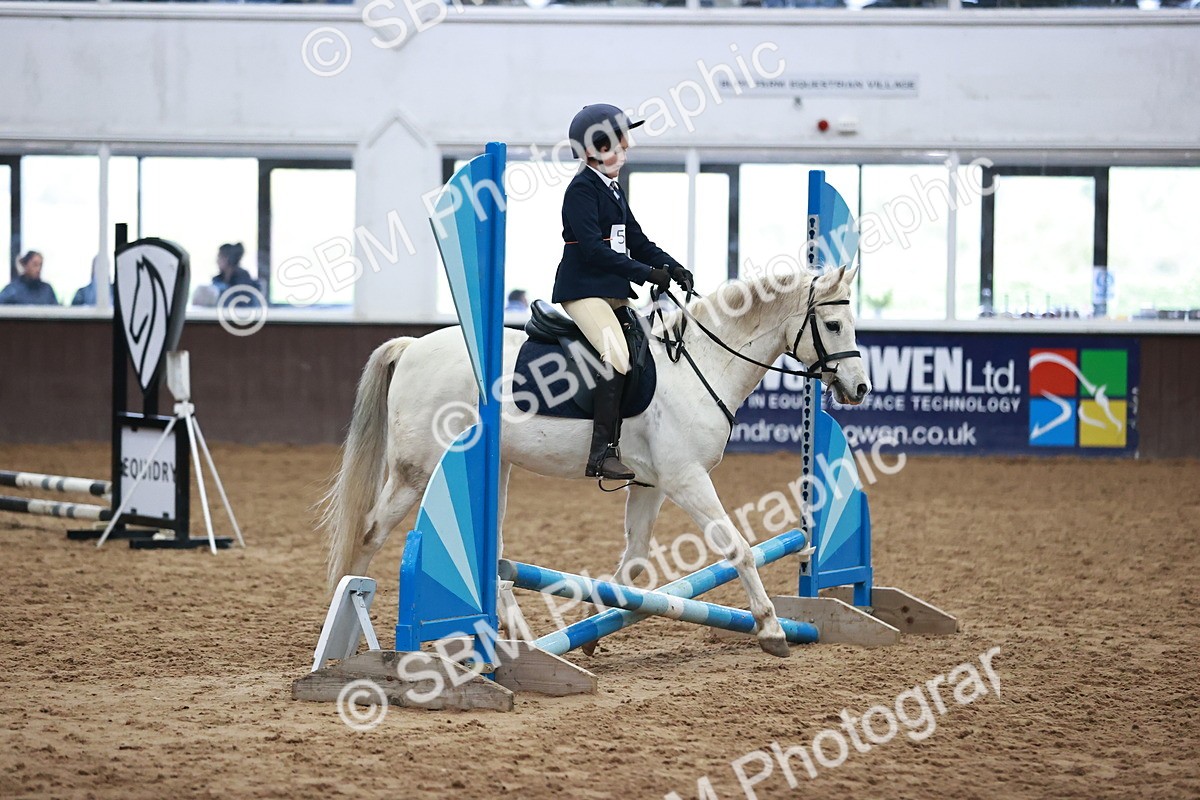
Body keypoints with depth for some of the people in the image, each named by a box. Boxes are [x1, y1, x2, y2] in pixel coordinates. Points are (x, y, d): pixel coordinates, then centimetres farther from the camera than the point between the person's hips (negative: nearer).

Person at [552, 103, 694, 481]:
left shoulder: (613, 190, 19)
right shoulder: (582, 188, -9)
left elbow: (636, 241, 20)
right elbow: (593, 248, -19)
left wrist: (670, 266, 2)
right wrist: (646, 273, -20)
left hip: (613, 292, 10)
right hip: (583, 289, -10)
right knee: (617, 357, -26)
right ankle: (603, 453, -27)